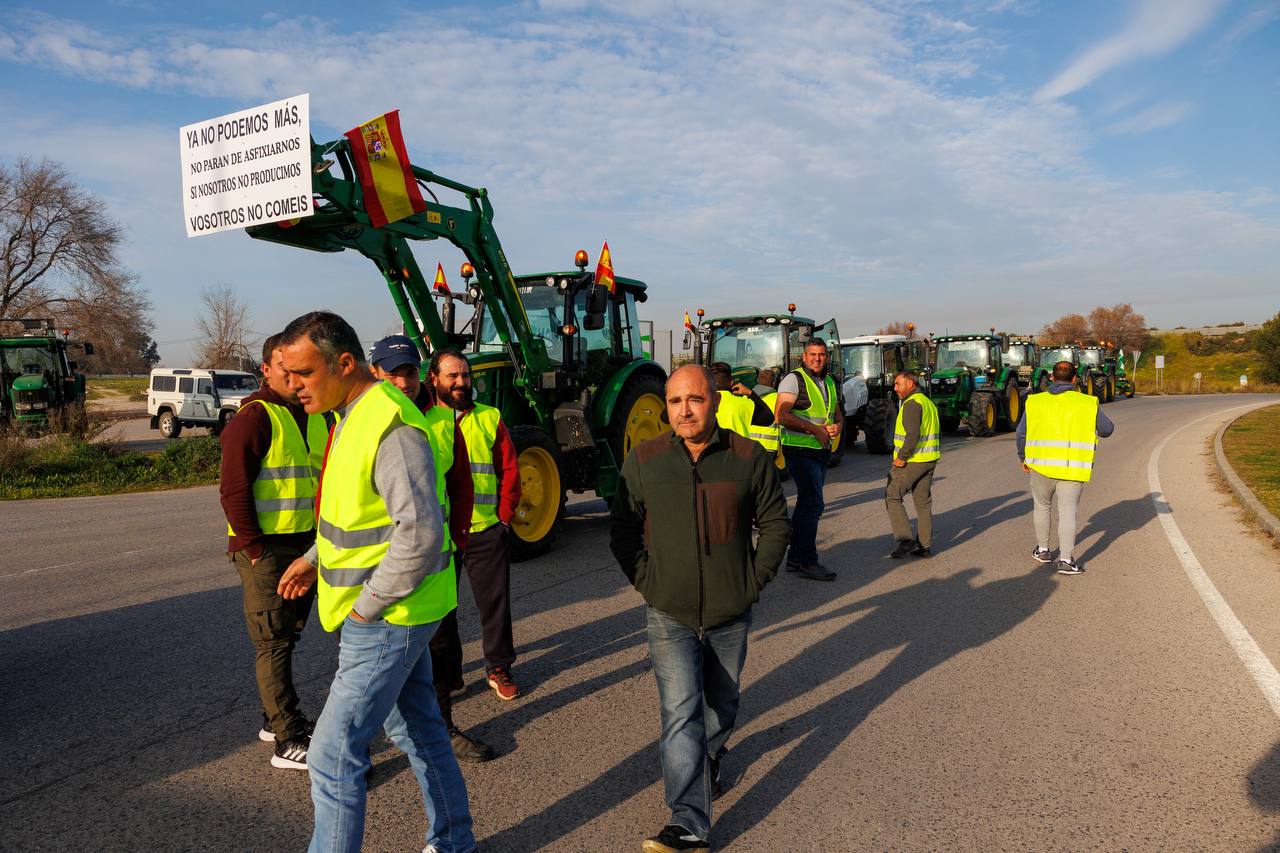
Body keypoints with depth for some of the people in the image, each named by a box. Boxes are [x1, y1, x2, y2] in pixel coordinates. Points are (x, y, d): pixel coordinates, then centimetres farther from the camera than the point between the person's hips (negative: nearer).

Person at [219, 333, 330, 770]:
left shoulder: (315, 416, 11)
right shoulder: (253, 418, -13)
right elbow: (233, 491, -16)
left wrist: (320, 538, 14)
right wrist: (254, 549, -16)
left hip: (304, 545, 8)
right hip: (266, 548, -8)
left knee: (287, 635, 18)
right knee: (273, 642, -1)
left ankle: (276, 719, 33)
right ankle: (288, 742, 7)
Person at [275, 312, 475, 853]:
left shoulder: (391, 427, -24)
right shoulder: (353, 416, 9)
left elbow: (421, 533, -30)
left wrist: (367, 605, -21)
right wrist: (315, 558, 16)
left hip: (387, 617, -10)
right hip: (395, 612, 10)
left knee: (334, 754, -1)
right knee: (419, 730, 22)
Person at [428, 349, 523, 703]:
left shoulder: (490, 419, 6)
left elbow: (510, 470, 7)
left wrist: (505, 514, 0)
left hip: (486, 530, 1)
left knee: (495, 600, 8)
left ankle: (499, 667, 25)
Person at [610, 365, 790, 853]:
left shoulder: (749, 458, -6)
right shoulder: (643, 461, -6)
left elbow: (776, 524, 3)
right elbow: (622, 529, 4)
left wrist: (755, 581, -2)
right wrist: (645, 581, -4)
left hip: (730, 612, 2)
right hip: (669, 615, -1)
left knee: (721, 703, 20)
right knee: (680, 714, -7)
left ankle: (710, 760, 49)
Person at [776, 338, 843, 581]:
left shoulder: (829, 382, 16)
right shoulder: (794, 379, -9)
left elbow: (838, 414, 23)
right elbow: (782, 416, -19)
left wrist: (838, 425, -1)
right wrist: (815, 429, -19)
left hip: (821, 451, 8)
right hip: (800, 450, -8)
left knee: (806, 504, 13)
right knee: (813, 504, -11)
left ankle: (795, 558, 22)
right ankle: (808, 562, -4)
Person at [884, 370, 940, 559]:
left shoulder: (912, 404, -15)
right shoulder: (928, 402, 17)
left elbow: (912, 435, -25)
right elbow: (938, 434, 21)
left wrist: (901, 457, -18)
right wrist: (932, 454, 20)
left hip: (912, 461, -9)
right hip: (930, 460, 9)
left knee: (892, 496, 0)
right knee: (923, 501, 12)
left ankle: (906, 539, -6)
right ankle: (925, 545, 16)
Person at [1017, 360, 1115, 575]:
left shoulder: (1035, 402, 2)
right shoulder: (1088, 404, -1)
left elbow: (1022, 434, 7)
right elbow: (1107, 429, 9)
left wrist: (1024, 458, 21)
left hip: (1041, 466, 1)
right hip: (1073, 469, -1)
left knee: (1042, 507, 20)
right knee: (1067, 513, 1)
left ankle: (1043, 550, 30)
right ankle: (1066, 560, -5)